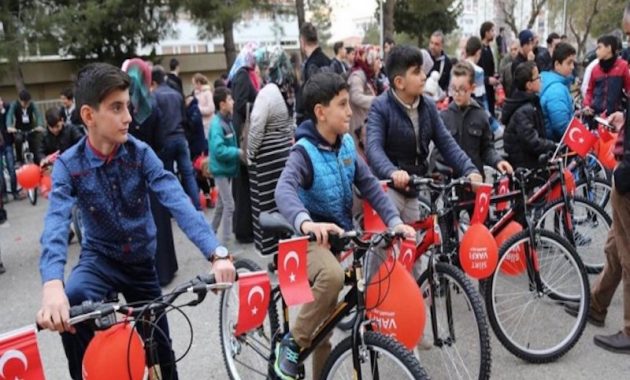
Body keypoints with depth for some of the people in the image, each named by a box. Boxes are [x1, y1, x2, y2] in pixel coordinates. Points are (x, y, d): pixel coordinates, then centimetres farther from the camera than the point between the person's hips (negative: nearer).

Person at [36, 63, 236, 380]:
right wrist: (52, 284, -51)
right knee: (66, 303, -34)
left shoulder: (140, 153, -15)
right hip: (100, 257, -1)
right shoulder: (68, 165, -16)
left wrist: (216, 253, -43)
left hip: (142, 259, 1)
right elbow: (56, 225, -31)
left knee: (161, 354, 11)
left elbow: (178, 202, -28)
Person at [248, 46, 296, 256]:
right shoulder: (290, 91, 4)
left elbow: (256, 128, -17)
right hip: (287, 150, 7)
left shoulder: (267, 92, -17)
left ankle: (277, 249, 10)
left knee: (270, 202, 2)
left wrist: (250, 154, -5)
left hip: (268, 156, -7)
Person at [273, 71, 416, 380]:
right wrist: (305, 222, -57)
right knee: (332, 276, -38)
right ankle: (292, 343, -16)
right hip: (312, 239, -6)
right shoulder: (305, 151, -19)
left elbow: (369, 185, 0)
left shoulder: (347, 144, 0)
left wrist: (394, 221, -14)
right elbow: (284, 190, -37)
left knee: (325, 326, 14)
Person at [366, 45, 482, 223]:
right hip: (388, 187, -6)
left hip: (413, 190, 6)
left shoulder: (428, 106, 2)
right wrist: (393, 172, -47)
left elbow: (447, 143, 0)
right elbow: (374, 147, -27)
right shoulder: (381, 106, -14)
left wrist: (470, 170, -16)